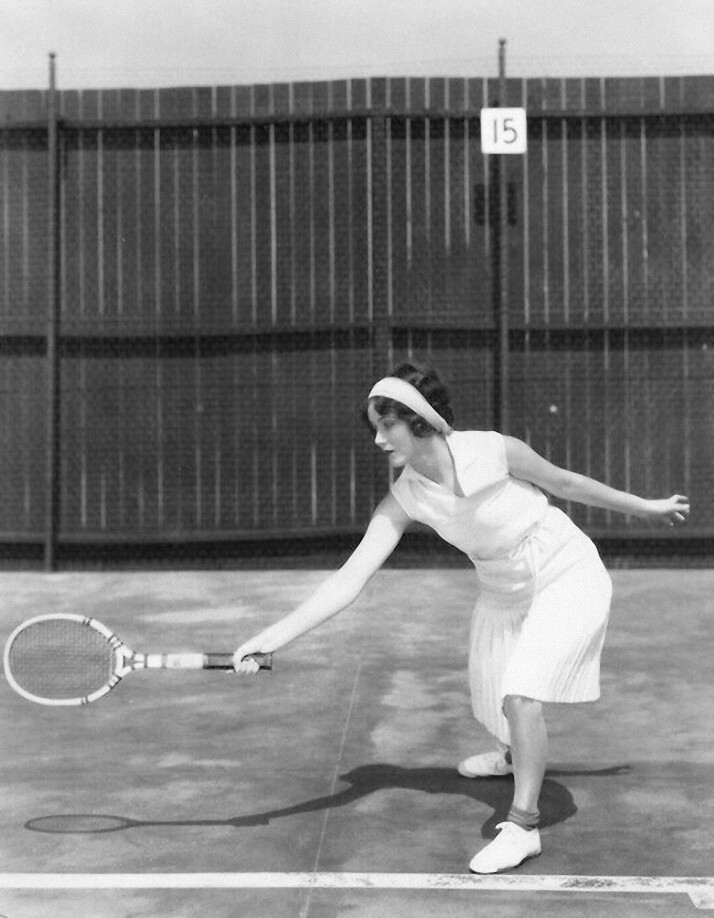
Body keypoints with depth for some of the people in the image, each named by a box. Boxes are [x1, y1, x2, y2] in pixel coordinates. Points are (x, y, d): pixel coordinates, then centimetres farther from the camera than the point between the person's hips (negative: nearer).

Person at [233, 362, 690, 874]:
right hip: (504, 595, 5)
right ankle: (510, 756, 55)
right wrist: (272, 639, -30)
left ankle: (523, 826, -9)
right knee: (493, 707, 18)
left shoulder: (494, 452, -29)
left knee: (521, 695, -24)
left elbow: (567, 483, -10)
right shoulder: (404, 499, -17)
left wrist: (646, 507, 4)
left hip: (567, 577, -5)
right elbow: (350, 580, -20)